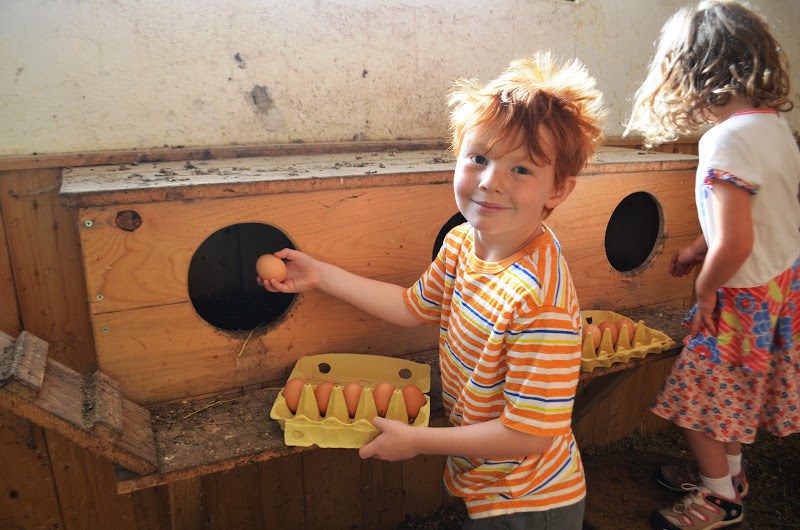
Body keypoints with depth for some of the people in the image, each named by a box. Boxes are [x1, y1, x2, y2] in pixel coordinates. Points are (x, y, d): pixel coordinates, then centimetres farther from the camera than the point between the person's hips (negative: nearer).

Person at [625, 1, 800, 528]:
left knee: (697, 393, 8)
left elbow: (736, 243, -30)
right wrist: (698, 248, 14)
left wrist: (705, 288, -14)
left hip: (746, 293, -9)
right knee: (734, 388, 24)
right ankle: (729, 471, 44)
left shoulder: (726, 139, -27)